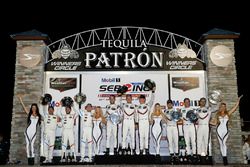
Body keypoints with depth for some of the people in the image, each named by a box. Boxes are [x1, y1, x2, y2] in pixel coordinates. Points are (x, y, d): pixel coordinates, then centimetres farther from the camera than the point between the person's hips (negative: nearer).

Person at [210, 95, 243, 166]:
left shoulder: (228, 113, 10)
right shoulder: (217, 115, 12)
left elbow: (235, 107, 4)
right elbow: (215, 123, 12)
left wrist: (238, 100, 0)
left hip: (225, 130, -1)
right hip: (219, 130, 1)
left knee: (224, 143, -17)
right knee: (221, 143, 0)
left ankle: (225, 158, -22)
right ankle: (224, 159, 4)